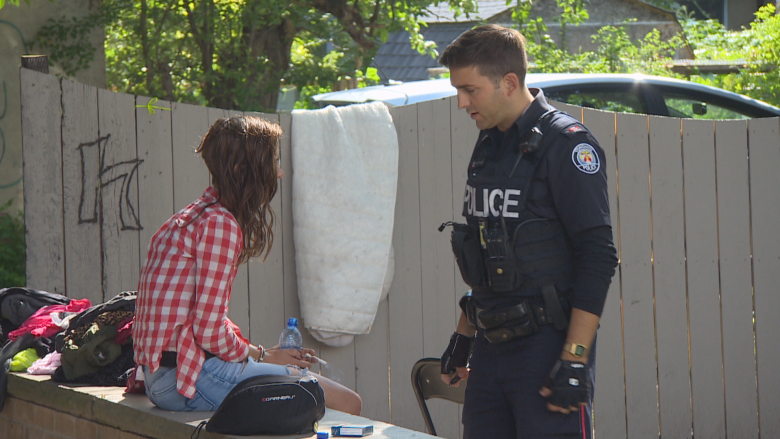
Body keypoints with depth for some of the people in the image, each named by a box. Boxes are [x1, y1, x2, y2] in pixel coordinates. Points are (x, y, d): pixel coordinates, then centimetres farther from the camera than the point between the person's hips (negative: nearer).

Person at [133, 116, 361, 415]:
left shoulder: (197, 216, 17)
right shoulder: (219, 224, -15)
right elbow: (210, 332, -18)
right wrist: (261, 356, -2)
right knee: (348, 403, -9)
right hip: (189, 377, -11)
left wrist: (260, 353, 10)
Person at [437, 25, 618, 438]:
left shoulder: (566, 143, -11)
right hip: (491, 346, 8)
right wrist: (464, 336, 24)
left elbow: (597, 257, -15)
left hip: (546, 344, -7)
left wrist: (574, 360, -19)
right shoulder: (487, 146, 14)